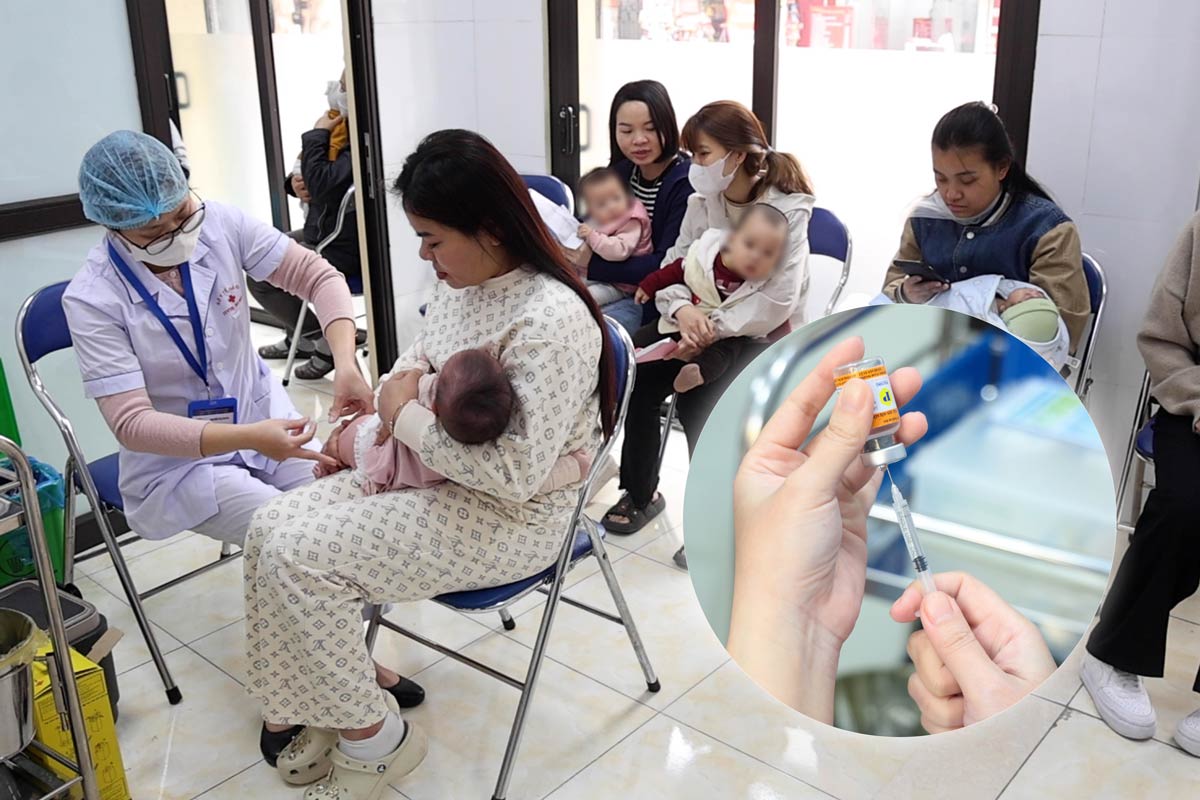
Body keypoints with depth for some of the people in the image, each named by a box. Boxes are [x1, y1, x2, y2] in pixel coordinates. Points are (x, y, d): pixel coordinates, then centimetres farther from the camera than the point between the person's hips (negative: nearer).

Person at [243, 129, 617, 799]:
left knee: (298, 556, -16)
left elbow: (517, 473, -29)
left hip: (513, 518, -9)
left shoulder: (551, 320, -26)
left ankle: (375, 739, 3)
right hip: (427, 474, 9)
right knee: (272, 527, -4)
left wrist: (408, 419, -19)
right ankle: (306, 709, 10)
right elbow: (421, 358, 21)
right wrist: (395, 390, -1)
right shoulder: (461, 281, 1)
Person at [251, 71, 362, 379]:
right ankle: (298, 339, 30)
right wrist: (295, 181, -5)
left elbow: (324, 185, -31)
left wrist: (317, 134, -19)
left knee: (260, 279, -9)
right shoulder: (340, 126, 6)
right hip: (322, 234, 10)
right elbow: (314, 179, 18)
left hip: (342, 250, -10)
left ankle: (325, 343, 1)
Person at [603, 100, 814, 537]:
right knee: (637, 377, -16)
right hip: (707, 325, 6)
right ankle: (640, 493, 4)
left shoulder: (786, 211, -15)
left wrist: (711, 332, -26)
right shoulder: (702, 202, 2)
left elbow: (776, 303, -22)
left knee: (698, 398, -28)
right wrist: (682, 308, -22)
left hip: (764, 337, -5)